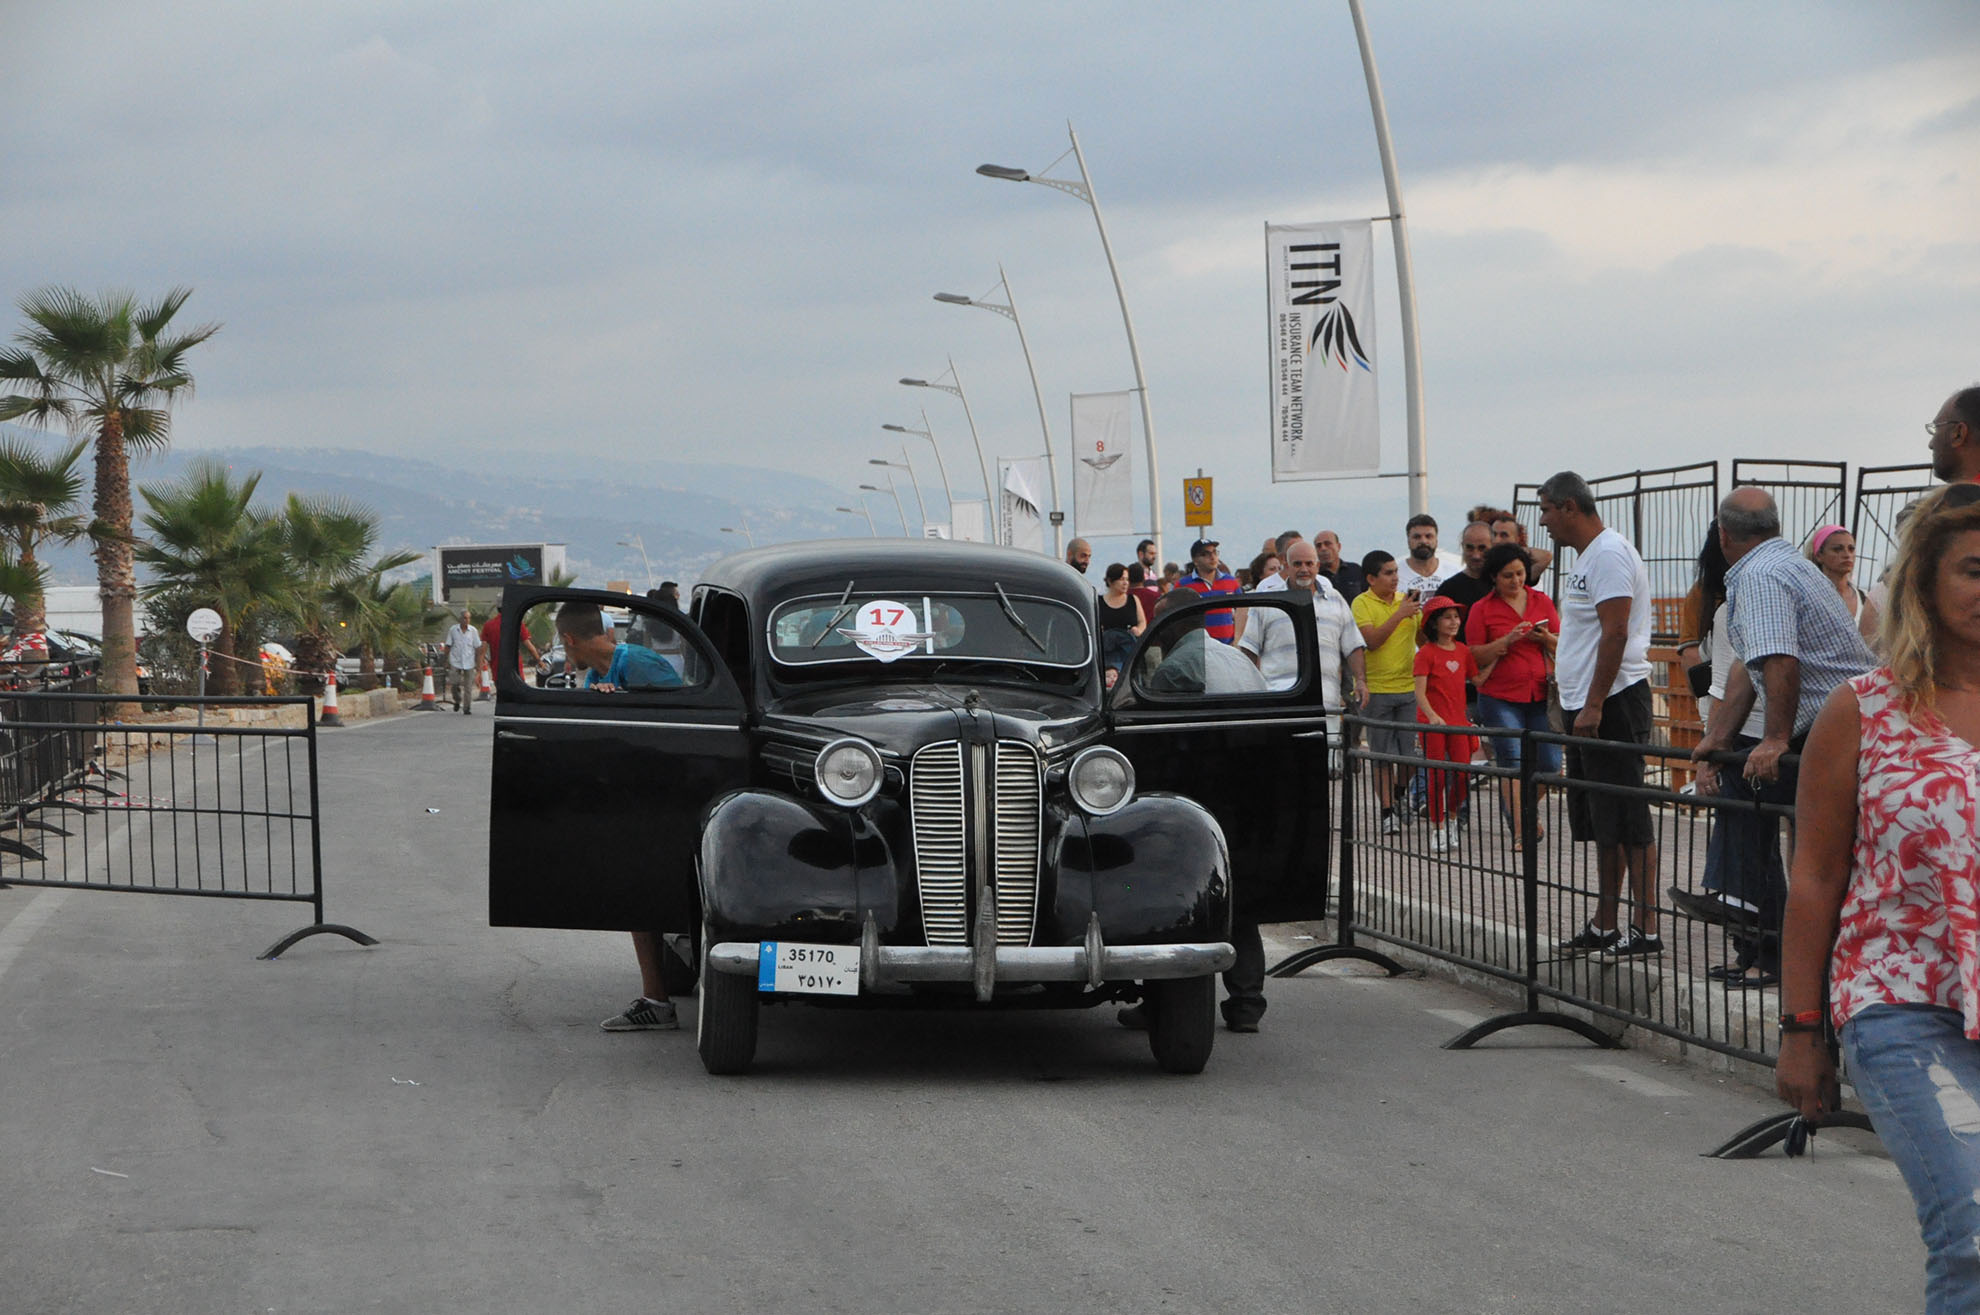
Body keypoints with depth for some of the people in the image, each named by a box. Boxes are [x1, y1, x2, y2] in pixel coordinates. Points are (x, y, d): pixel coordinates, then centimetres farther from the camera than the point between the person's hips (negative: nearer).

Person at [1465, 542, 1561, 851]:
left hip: (1541, 694, 3)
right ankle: (1520, 831, -6)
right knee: (1512, 763, -10)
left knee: (1549, 764, -1)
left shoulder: (1542, 602, 11)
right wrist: (1507, 641, -15)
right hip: (1500, 698, -3)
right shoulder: (1482, 609, 1)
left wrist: (1546, 638, -8)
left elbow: (1561, 645, 14)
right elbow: (1475, 657, -2)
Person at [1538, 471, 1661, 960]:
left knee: (1626, 820, -10)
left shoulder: (1610, 554, -14)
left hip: (1612, 702, -11)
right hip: (1586, 706, 11)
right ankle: (1604, 927, 19)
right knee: (1599, 822, 13)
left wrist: (1593, 706, -23)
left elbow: (1615, 633, -21)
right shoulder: (1587, 556, 19)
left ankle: (1645, 928, -10)